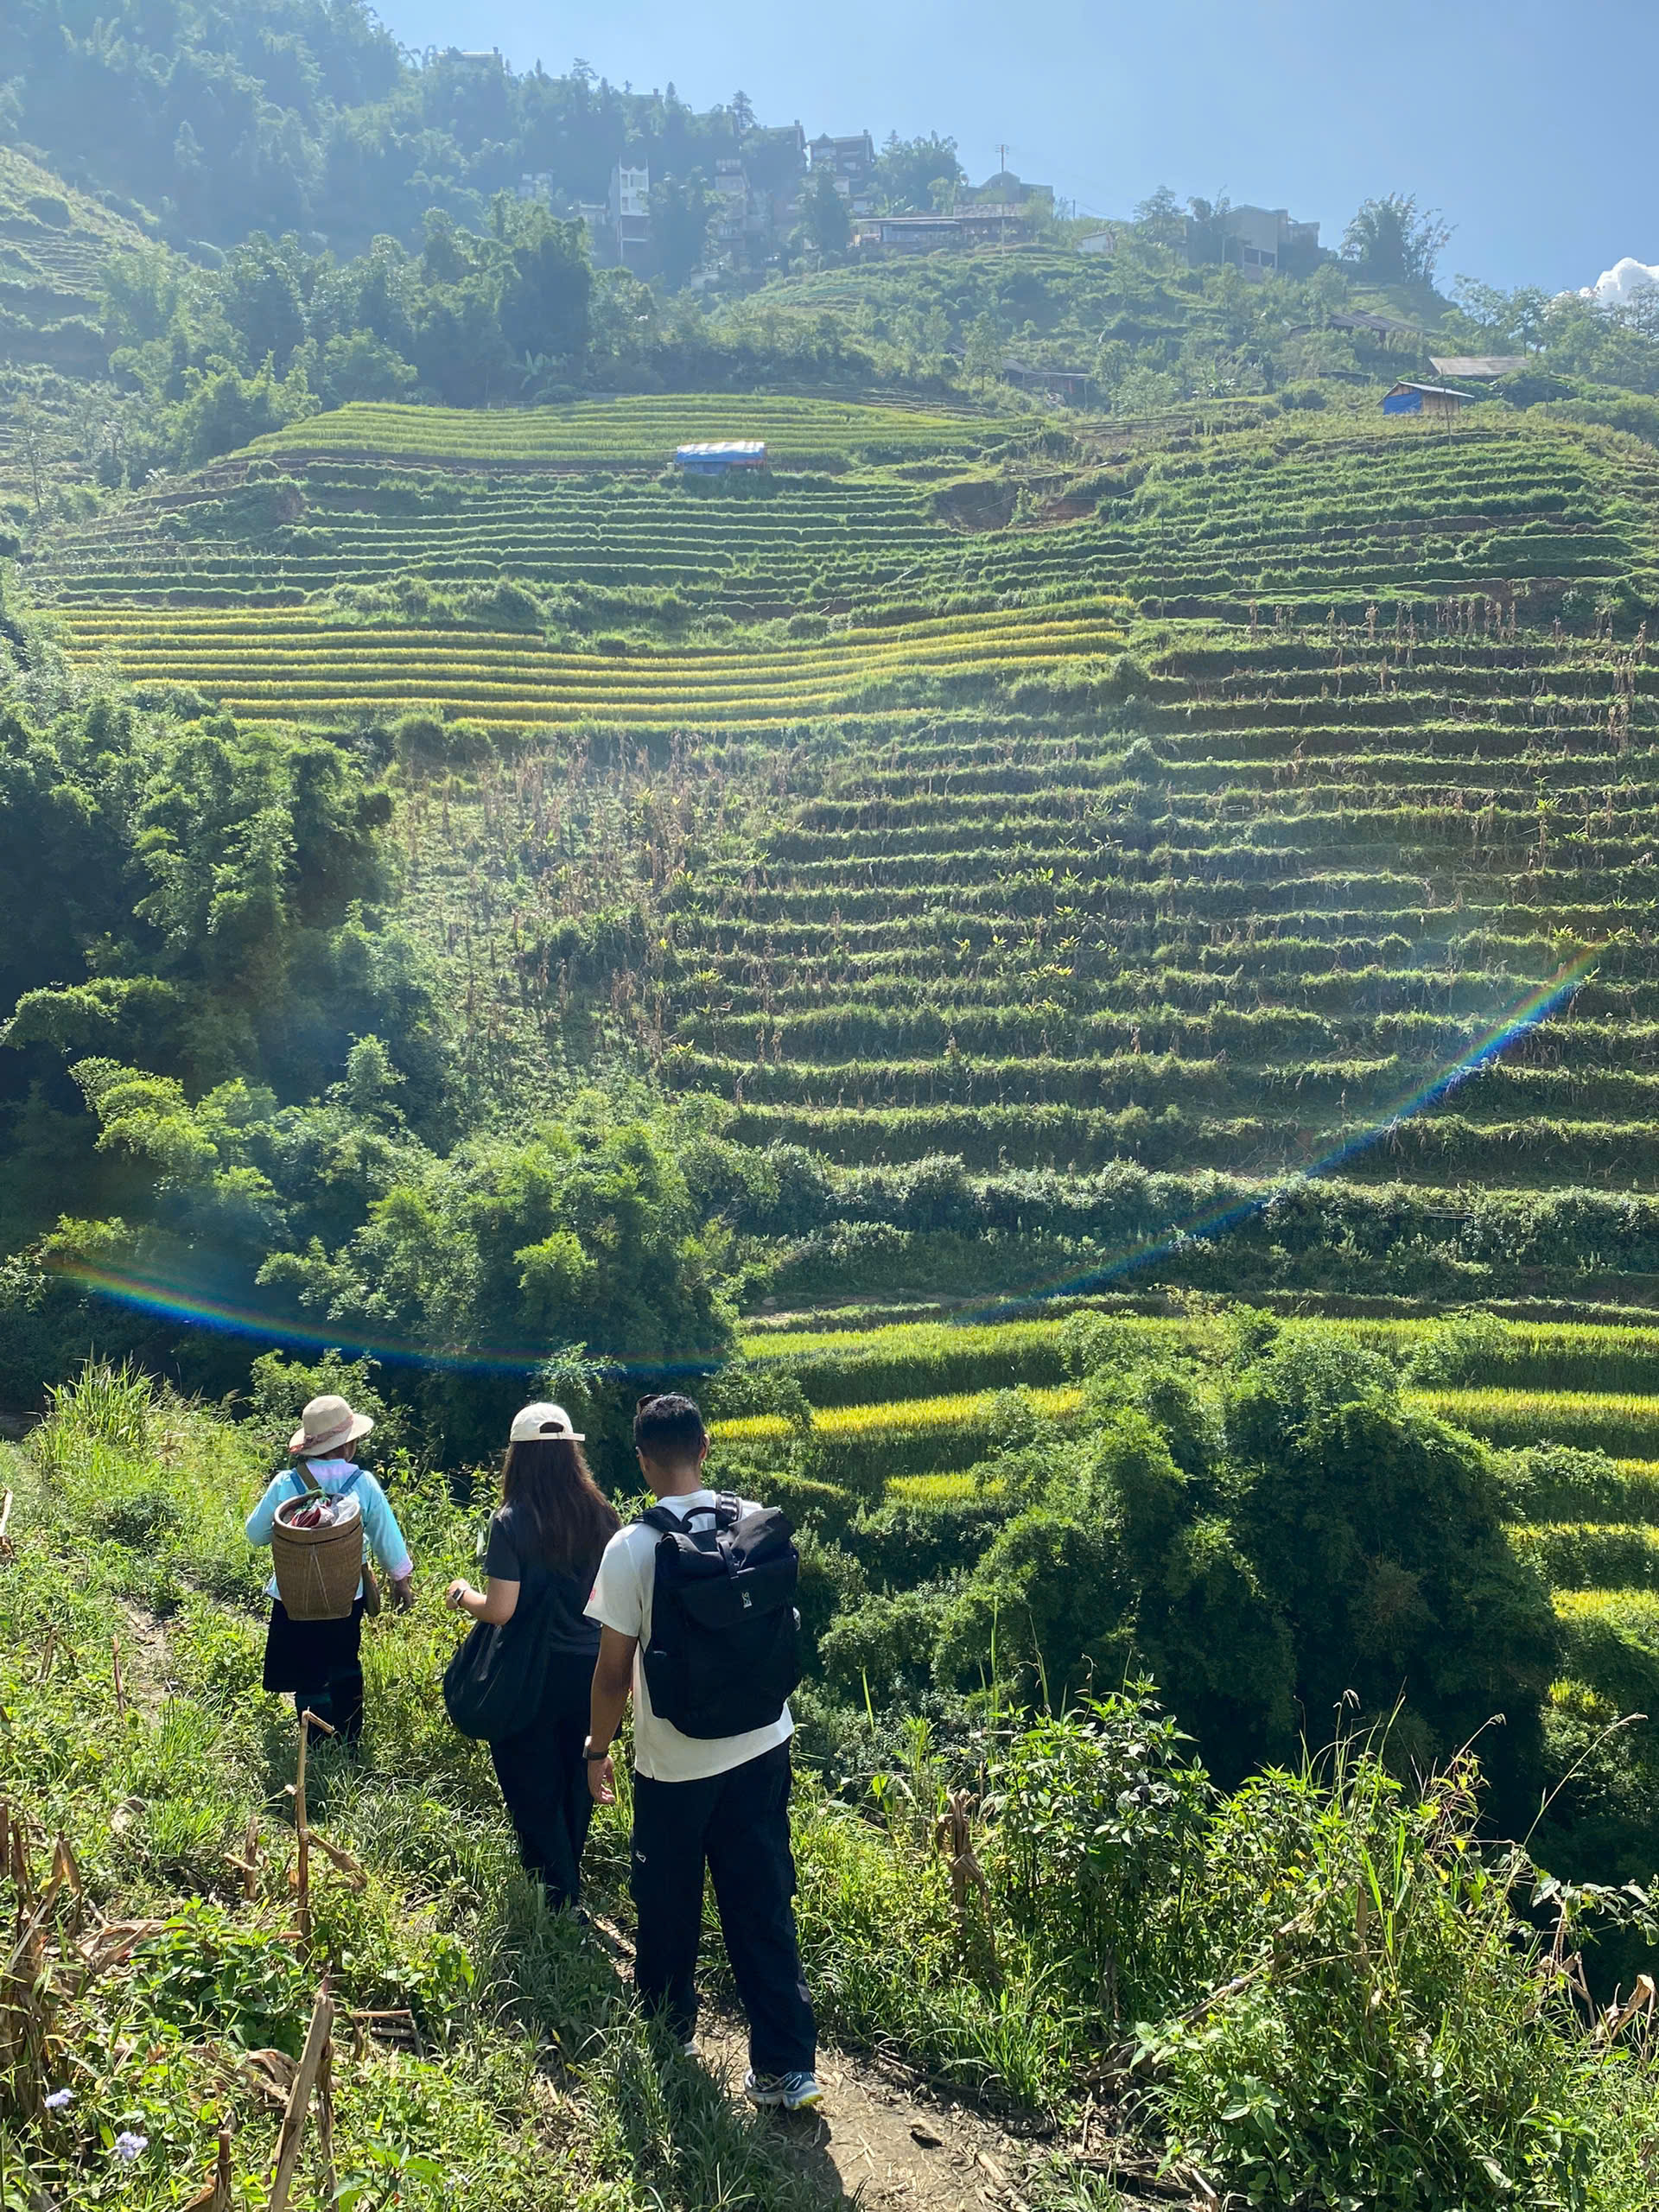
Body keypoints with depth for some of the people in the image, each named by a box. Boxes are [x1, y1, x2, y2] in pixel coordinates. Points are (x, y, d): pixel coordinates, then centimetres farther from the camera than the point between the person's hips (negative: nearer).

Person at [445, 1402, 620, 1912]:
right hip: (591, 1669, 5)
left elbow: (501, 1609, -19)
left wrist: (462, 1595, 0)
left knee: (534, 1792, 12)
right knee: (576, 1782, 22)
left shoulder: (511, 1521, -16)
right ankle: (569, 1884, 38)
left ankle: (559, 1899, 17)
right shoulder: (600, 1514, -3)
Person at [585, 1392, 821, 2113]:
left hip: (675, 1760, -3)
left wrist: (597, 1748, 3)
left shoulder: (631, 1548, -19)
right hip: (762, 1743, 3)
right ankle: (787, 2065, 16)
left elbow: (613, 1672, -13)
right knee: (762, 1902, 13)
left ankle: (665, 2029, 39)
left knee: (668, 1903, 19)